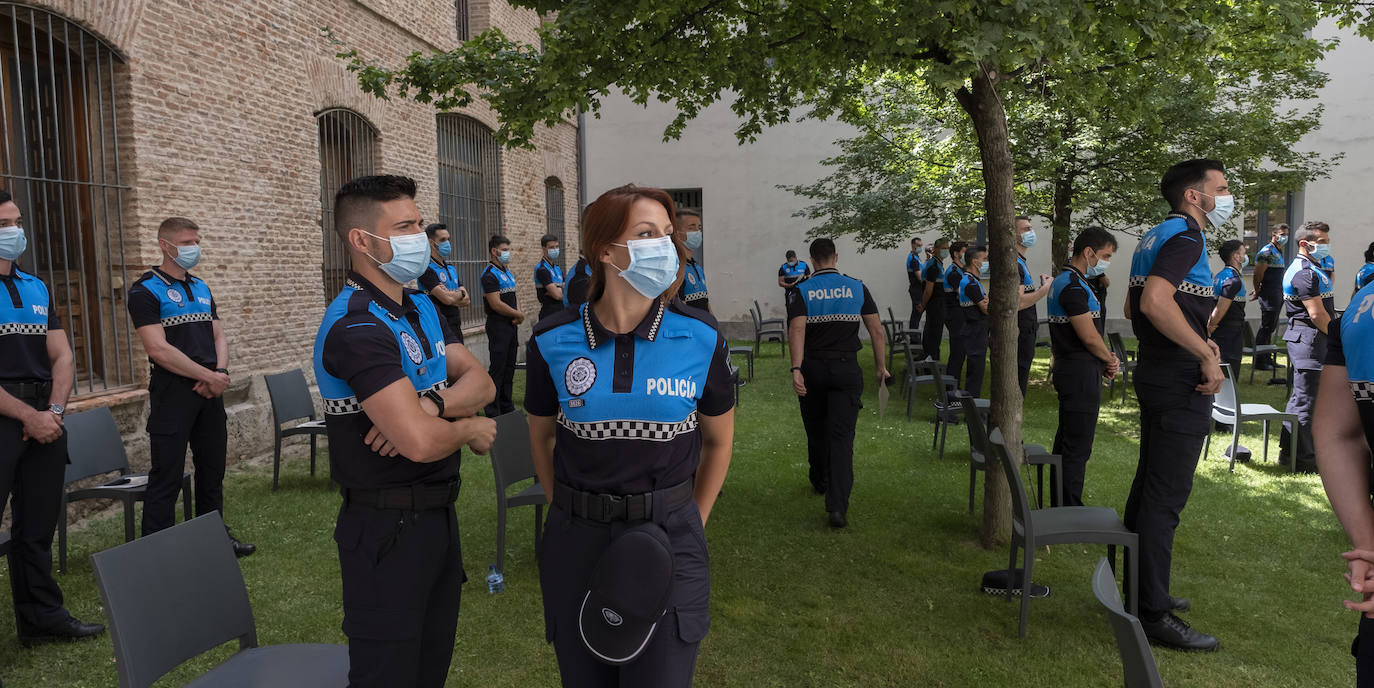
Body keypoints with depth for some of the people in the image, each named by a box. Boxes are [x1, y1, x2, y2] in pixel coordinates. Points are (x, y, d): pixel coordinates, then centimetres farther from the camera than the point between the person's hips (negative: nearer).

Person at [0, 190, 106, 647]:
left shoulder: (37, 288, 14)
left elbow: (61, 357, 12)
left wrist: (54, 412, -4)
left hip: (44, 418, 6)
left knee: (38, 526, 14)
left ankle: (42, 618, 24)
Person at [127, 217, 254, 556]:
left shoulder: (202, 289, 14)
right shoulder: (145, 291, -8)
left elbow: (219, 336, 14)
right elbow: (159, 350, -17)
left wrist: (221, 372, -5)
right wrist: (208, 376, -15)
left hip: (210, 392, 7)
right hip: (173, 394, -7)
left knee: (212, 468, 15)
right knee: (167, 477, -2)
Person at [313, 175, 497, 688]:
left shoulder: (422, 307, 9)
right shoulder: (355, 325, -22)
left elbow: (479, 382, 0)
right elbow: (420, 442, -31)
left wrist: (429, 404, -20)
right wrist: (470, 428, -10)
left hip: (438, 513, 9)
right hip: (387, 529, -8)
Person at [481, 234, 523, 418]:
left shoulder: (508, 272, 16)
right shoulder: (490, 274, -13)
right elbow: (496, 304, -20)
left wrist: (519, 314, -1)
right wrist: (518, 314, -9)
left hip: (511, 326, 9)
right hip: (498, 325, -9)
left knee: (509, 367, 14)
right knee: (497, 369, -7)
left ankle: (507, 407, 23)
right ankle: (492, 413, -2)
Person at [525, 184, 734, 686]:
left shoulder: (701, 338, -7)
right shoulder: (554, 342, -6)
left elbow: (718, 440, 7)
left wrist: (691, 526, 7)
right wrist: (567, 513, 10)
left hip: (668, 538, -1)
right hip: (576, 543, 1)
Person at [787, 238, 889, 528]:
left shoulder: (801, 291, -2)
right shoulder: (857, 288, 3)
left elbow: (797, 330, -17)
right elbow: (877, 331, 0)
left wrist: (796, 369, -23)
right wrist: (881, 367, 8)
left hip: (812, 369, 0)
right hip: (847, 368, 0)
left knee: (816, 430, 19)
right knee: (842, 435, -3)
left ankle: (820, 482, 39)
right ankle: (837, 505, -13)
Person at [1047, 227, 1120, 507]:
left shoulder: (1065, 282, 16)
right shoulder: (1073, 286, -18)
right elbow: (1090, 337, -20)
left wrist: (1104, 362, 5)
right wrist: (1110, 359, -1)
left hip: (1068, 369, 11)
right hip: (1081, 373, -11)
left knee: (1066, 438, 17)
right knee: (1077, 446, -6)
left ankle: (1060, 503, 27)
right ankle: (1070, 508, 0)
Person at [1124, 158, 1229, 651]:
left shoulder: (1156, 237, 16)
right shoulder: (1186, 237, -14)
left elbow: (1136, 306, 25)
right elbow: (1155, 301, -30)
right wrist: (1206, 354, -23)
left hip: (1156, 371, 11)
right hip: (1180, 383, -11)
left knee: (1150, 485, 16)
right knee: (1166, 496, -7)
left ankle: (1141, 588, 28)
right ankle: (1153, 612, -1)